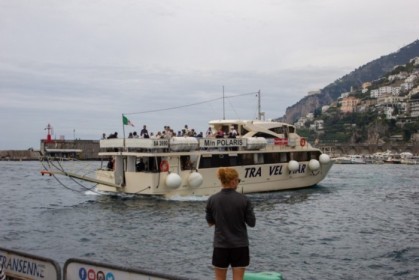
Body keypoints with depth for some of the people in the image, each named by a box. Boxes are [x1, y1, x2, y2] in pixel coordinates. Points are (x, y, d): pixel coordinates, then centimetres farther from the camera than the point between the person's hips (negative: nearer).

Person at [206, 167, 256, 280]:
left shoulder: (212, 200, -6)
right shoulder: (243, 199, -11)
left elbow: (210, 222, 5)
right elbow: (252, 223, -5)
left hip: (221, 245, 1)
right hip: (240, 245, -1)